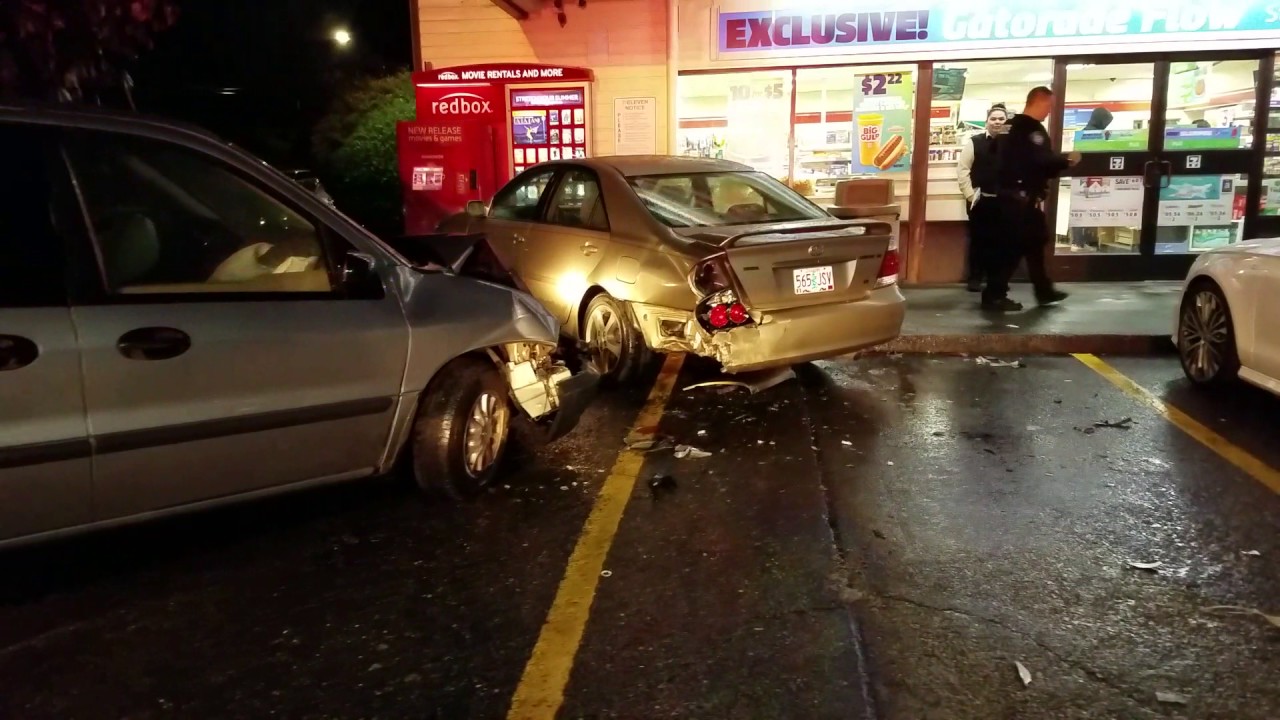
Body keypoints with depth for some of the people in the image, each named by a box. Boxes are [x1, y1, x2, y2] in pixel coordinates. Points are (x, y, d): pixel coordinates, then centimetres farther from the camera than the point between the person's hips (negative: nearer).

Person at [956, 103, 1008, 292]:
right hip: (980, 200, -1)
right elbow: (962, 169, -4)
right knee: (978, 239, 5)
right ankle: (975, 278, 13)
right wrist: (970, 194, -8)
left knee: (999, 240, 7)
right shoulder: (975, 142, -3)